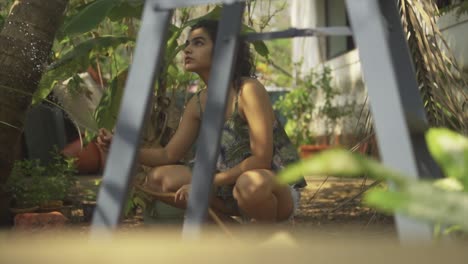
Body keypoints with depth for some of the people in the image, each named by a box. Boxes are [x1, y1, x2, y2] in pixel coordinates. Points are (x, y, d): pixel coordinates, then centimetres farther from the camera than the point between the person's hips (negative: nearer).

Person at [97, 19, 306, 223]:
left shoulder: (249, 90, -19)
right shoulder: (198, 103, 2)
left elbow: (261, 160, -24)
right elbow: (169, 155, 4)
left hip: (277, 186, -7)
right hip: (231, 183, 7)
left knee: (251, 183, -42)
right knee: (157, 179, -3)